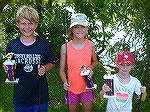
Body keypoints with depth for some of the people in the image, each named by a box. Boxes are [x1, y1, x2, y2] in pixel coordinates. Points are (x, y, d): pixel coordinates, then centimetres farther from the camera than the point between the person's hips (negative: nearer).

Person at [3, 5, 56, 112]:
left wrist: (44, 69, -13)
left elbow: (52, 63, 6)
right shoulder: (11, 45, -3)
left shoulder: (44, 45, -6)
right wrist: (8, 68, -12)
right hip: (20, 98, 1)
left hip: (40, 96, -1)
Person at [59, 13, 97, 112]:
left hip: (87, 86, 1)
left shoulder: (91, 45, -6)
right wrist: (65, 82, -21)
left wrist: (91, 68, -10)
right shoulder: (65, 47, -10)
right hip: (72, 87, -1)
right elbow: (62, 70, -3)